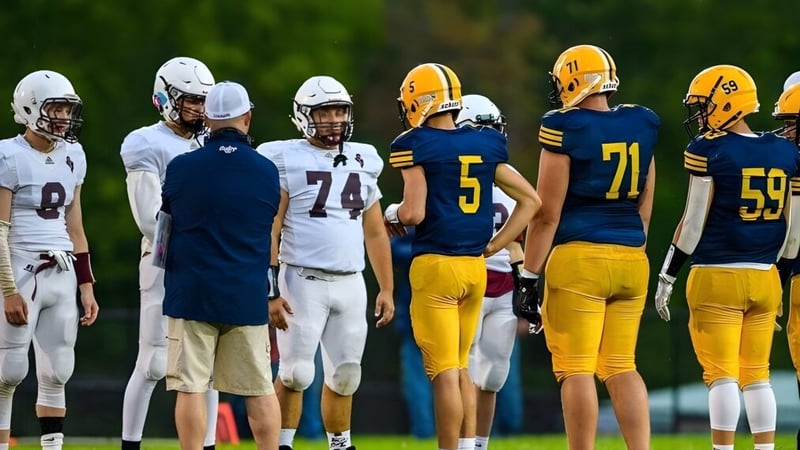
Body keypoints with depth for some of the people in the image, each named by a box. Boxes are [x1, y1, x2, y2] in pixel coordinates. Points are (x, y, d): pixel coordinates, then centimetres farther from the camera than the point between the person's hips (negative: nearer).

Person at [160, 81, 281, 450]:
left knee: (191, 387, 0)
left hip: (192, 291, -2)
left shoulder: (181, 168, -5)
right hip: (247, 294, 2)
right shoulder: (266, 172, -1)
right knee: (260, 388, 8)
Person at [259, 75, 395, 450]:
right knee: (296, 373, -9)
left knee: (344, 376, 9)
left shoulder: (362, 162, 13)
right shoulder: (286, 161, -3)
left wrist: (386, 289, 14)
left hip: (351, 284, 5)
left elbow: (376, 234, 18)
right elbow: (268, 233, -6)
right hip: (303, 281, -5)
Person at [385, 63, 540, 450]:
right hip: (475, 266, 6)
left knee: (444, 372, -4)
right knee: (460, 367, 17)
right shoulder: (485, 145, 10)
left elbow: (413, 213, -17)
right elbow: (530, 200, 13)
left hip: (435, 265, -6)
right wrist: (492, 247, 13)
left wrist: (393, 215, 6)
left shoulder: (417, 146, -8)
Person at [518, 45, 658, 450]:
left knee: (576, 370, -1)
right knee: (621, 367, 11)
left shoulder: (564, 129, -8)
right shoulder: (641, 127, 9)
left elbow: (547, 213, -8)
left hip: (578, 259, -6)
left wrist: (530, 275, -4)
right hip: (631, 259, 6)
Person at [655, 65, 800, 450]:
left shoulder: (709, 150, -9)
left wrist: (667, 277, -1)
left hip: (717, 275, -5)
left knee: (722, 375, -3)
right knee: (757, 375, 11)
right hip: (764, 276, 5)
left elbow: (694, 222, -8)